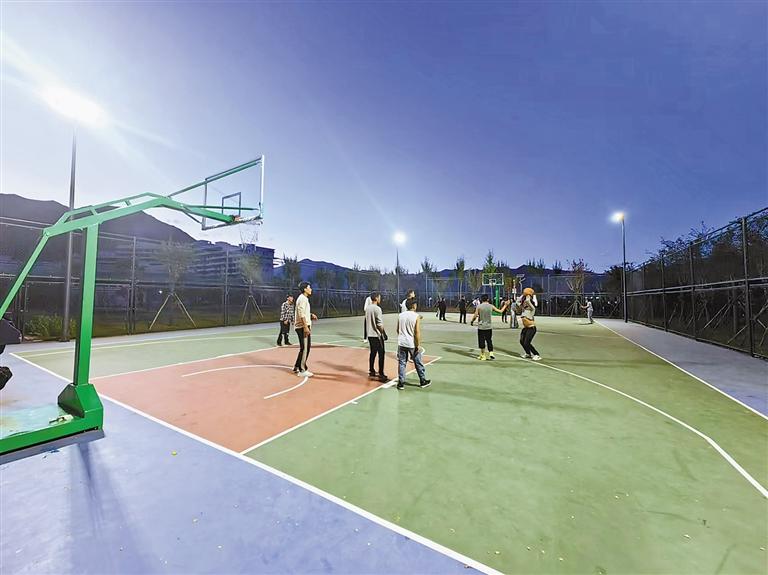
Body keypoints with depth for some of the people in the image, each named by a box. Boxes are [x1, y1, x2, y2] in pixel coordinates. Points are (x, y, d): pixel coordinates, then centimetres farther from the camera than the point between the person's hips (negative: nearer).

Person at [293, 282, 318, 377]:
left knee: (306, 348, 17)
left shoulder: (304, 298, 18)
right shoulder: (302, 298, -14)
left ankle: (297, 367, 27)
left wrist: (311, 315, 13)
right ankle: (302, 370, 3)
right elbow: (301, 314, -22)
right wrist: (306, 327, -26)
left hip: (305, 326, 10)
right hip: (303, 327, -10)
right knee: (304, 348, -5)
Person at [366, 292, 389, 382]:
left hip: (370, 335, 8)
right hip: (377, 335, -8)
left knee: (373, 353, 17)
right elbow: (379, 324, -19)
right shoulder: (377, 309, -17)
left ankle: (371, 371, 25)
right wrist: (383, 333, -9)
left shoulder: (367, 308, 8)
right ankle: (381, 375, 0)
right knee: (381, 354, -2)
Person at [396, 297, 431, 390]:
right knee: (418, 363, 12)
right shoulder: (416, 316, -12)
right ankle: (423, 381, 26)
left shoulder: (400, 315, 2)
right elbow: (417, 332, -14)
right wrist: (418, 345, -7)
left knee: (401, 363, 10)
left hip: (401, 343, 3)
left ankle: (401, 383, 13)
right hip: (412, 344, -3)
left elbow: (398, 330, 9)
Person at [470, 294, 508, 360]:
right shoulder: (491, 306, 0)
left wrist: (472, 322, 9)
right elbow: (500, 311, 9)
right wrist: (505, 305, 24)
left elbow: (475, 316, -9)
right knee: (489, 340, 14)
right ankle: (491, 353, 4)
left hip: (481, 327, -2)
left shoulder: (479, 307, -7)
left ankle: (483, 355, 11)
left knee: (481, 341, 5)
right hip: (489, 327, 3)